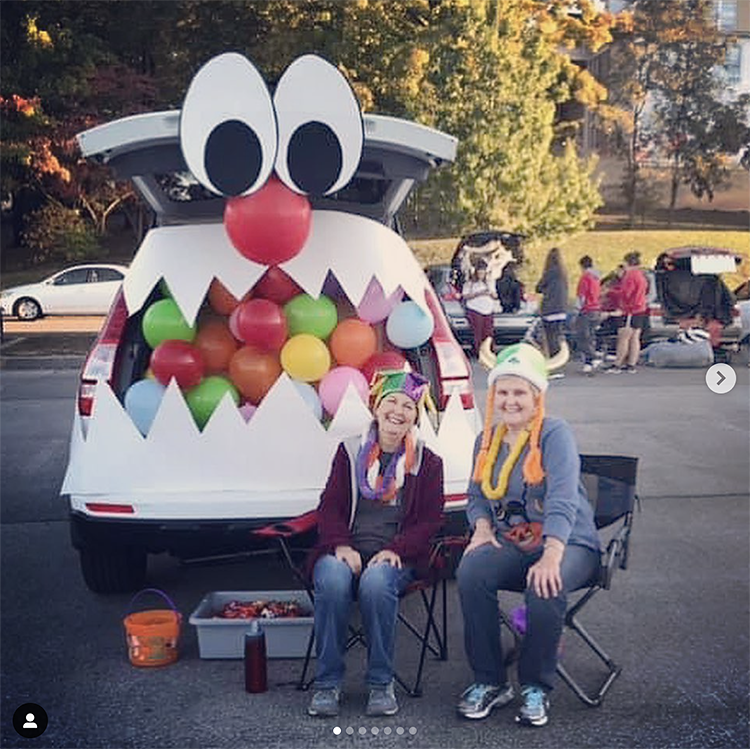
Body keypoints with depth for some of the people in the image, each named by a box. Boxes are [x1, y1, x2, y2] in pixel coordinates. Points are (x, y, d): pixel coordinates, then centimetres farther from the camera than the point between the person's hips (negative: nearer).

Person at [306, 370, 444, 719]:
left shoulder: (427, 462, 11)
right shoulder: (350, 452, 13)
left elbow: (430, 520, 5)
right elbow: (329, 506, 8)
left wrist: (396, 549, -12)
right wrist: (341, 546, -11)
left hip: (396, 556, -1)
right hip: (346, 550, 1)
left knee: (376, 582, -35)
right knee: (333, 581, -33)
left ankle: (381, 683, -18)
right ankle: (327, 683, -19)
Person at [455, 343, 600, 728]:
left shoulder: (555, 434, -8)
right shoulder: (487, 439, 12)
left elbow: (562, 501, -20)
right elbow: (477, 496, 16)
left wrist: (551, 557, -34)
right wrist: (483, 530, -7)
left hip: (567, 543, -4)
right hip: (510, 544, 4)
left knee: (546, 588, -37)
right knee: (470, 573, -28)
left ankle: (536, 688, -11)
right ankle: (489, 682, -13)